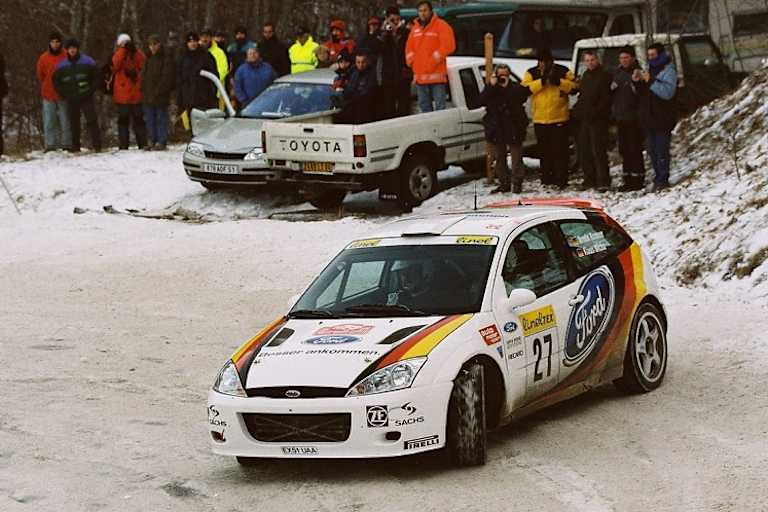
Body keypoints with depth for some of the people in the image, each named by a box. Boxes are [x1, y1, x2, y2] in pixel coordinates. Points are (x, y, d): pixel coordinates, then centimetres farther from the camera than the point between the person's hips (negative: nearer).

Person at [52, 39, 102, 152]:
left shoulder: (87, 62, 0)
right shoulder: (61, 66, 5)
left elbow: (96, 77, 5)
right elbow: (56, 81, 13)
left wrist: (91, 90, -4)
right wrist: (64, 94, 4)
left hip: (86, 97, -2)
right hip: (71, 99, 2)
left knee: (92, 120, -10)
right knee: (74, 123, 5)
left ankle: (97, 145, -10)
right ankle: (75, 147, 11)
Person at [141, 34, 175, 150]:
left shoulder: (167, 58, -6)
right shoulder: (149, 58, 16)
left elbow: (167, 78, -11)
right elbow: (145, 75, 20)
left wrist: (158, 92, -15)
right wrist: (144, 90, 7)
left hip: (161, 96, -7)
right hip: (149, 95, 7)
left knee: (161, 118, -4)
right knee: (150, 119, 9)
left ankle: (161, 142, -1)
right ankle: (152, 141, 16)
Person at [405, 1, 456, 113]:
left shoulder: (441, 26, -2)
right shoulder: (416, 28, 18)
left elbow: (448, 46, -11)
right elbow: (409, 47, 22)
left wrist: (433, 61, -14)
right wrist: (412, 61, 6)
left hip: (437, 75, -7)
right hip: (420, 76, 7)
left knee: (439, 106, -11)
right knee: (424, 105, 10)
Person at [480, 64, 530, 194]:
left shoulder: (516, 88, 1)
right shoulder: (491, 89, 7)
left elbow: (521, 98, -18)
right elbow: (482, 100, -9)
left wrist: (507, 87, -17)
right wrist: (492, 85, -16)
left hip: (514, 128, -3)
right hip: (497, 128, 3)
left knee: (516, 158, -3)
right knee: (500, 158, 9)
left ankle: (517, 184, 0)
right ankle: (504, 184, 17)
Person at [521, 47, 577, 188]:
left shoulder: (563, 71, 5)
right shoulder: (531, 73, 7)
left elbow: (574, 85, -3)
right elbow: (525, 88, -9)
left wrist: (559, 82, -17)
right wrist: (542, 81, -19)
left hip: (560, 118, -2)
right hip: (540, 119, 2)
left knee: (560, 150, -4)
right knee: (544, 151, 8)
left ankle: (561, 180, -2)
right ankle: (547, 180, 16)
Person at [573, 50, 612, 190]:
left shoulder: (604, 75, -8)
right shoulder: (586, 76, 18)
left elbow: (605, 99, -14)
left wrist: (595, 112, -19)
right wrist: (577, 110, 11)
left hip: (598, 119, -8)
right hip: (584, 119, 8)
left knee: (598, 151, -12)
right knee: (584, 152, 9)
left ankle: (603, 181, -12)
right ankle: (590, 180, 16)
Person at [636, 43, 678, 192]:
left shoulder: (668, 71, -6)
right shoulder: (649, 69, 17)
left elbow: (668, 92, -20)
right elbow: (641, 93, 21)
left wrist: (651, 81, -25)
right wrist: (637, 82, 1)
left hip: (663, 118, -8)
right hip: (649, 117, 8)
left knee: (661, 150, -10)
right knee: (652, 149, 9)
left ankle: (663, 179, -7)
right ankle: (659, 177, 16)